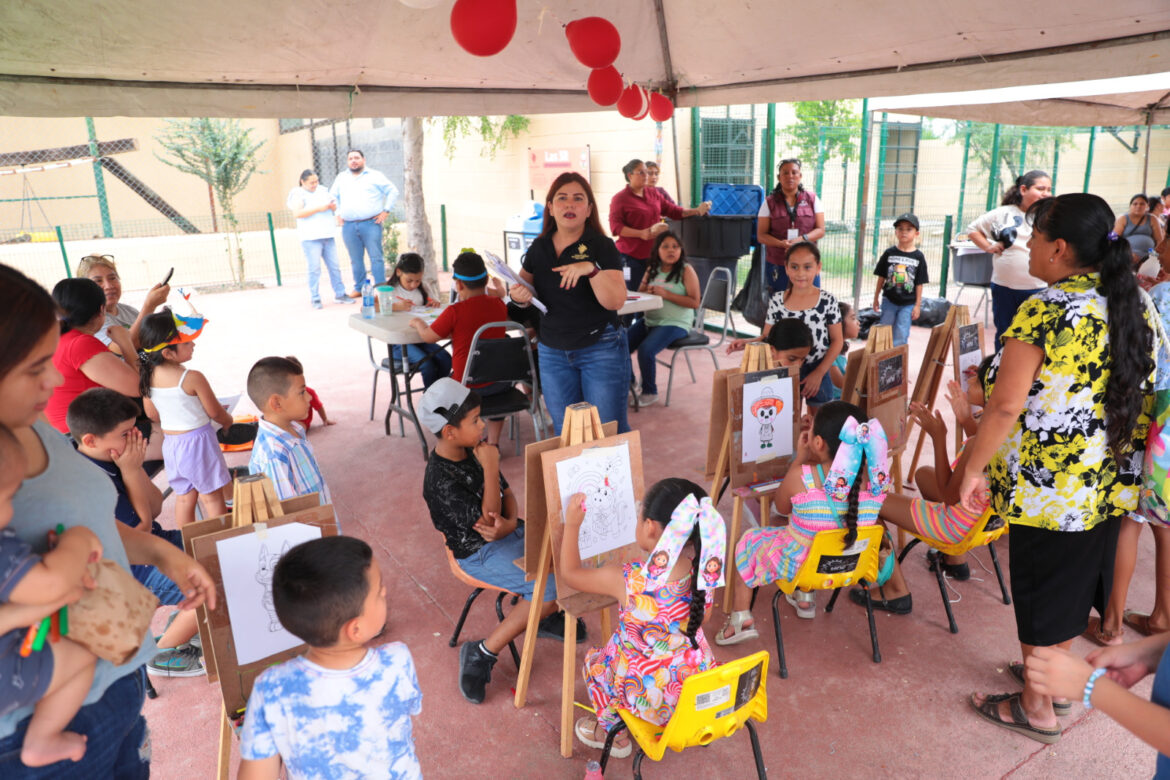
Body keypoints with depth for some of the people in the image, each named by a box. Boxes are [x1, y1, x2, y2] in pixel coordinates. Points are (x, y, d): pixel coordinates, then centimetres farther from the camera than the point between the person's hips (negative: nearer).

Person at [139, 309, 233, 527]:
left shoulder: (147, 377, -3)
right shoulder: (192, 378, -22)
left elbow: (152, 414, 9)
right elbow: (215, 412, -11)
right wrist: (228, 421, 10)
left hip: (170, 441, 6)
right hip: (198, 441, -6)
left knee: (183, 498, 18)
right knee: (212, 497, 7)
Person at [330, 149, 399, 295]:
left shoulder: (374, 175, 7)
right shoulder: (341, 178, 18)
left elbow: (393, 191, 6)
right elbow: (332, 196, 30)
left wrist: (386, 211, -1)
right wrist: (337, 214, 17)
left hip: (371, 224, -3)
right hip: (349, 227, 3)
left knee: (376, 257, -7)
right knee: (356, 260, 6)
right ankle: (359, 288, 15)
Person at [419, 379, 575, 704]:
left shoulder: (474, 451, 1)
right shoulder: (440, 479, -24)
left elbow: (507, 493, 8)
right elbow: (486, 520, -24)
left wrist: (511, 522, -14)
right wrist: (490, 468, -27)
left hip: (510, 533, 8)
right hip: (480, 553, -8)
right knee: (550, 588, -22)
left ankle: (546, 616, 19)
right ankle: (482, 653, -9)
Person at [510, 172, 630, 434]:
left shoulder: (602, 247, -9)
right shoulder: (539, 248, 5)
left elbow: (615, 301, -19)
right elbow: (523, 285, 19)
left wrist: (592, 269, -34)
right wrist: (518, 295, -4)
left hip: (600, 350, -4)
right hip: (552, 351, 5)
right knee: (564, 431, 12)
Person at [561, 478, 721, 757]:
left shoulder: (627, 582, -29)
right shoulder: (704, 571, -20)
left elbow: (569, 572, -11)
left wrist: (572, 524, -1)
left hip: (651, 698, -4)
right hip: (701, 689, 4)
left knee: (594, 661, 25)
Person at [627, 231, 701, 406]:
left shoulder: (686, 270, -7)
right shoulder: (652, 269, 9)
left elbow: (694, 302, -13)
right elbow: (640, 293, 18)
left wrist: (666, 294, -21)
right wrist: (646, 291, -7)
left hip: (675, 324, -6)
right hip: (649, 320, 6)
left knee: (645, 350, -26)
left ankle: (650, 392, -4)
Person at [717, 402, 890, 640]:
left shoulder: (800, 477, -29)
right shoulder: (875, 476, -18)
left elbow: (782, 507, -7)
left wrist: (799, 459, -6)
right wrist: (808, 462, 2)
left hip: (799, 566, -4)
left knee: (749, 540, 23)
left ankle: (741, 619, 24)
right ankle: (805, 599, 45)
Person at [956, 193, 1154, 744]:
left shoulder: (1043, 312, -20)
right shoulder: (1134, 309, 3)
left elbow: (1006, 405, -24)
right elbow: (1144, 398, 11)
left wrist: (973, 467, -13)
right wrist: (1124, 460, 22)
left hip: (1048, 487, -7)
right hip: (1111, 486, 7)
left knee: (1042, 590, 9)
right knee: (1073, 585, 22)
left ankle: (1037, 708, 25)